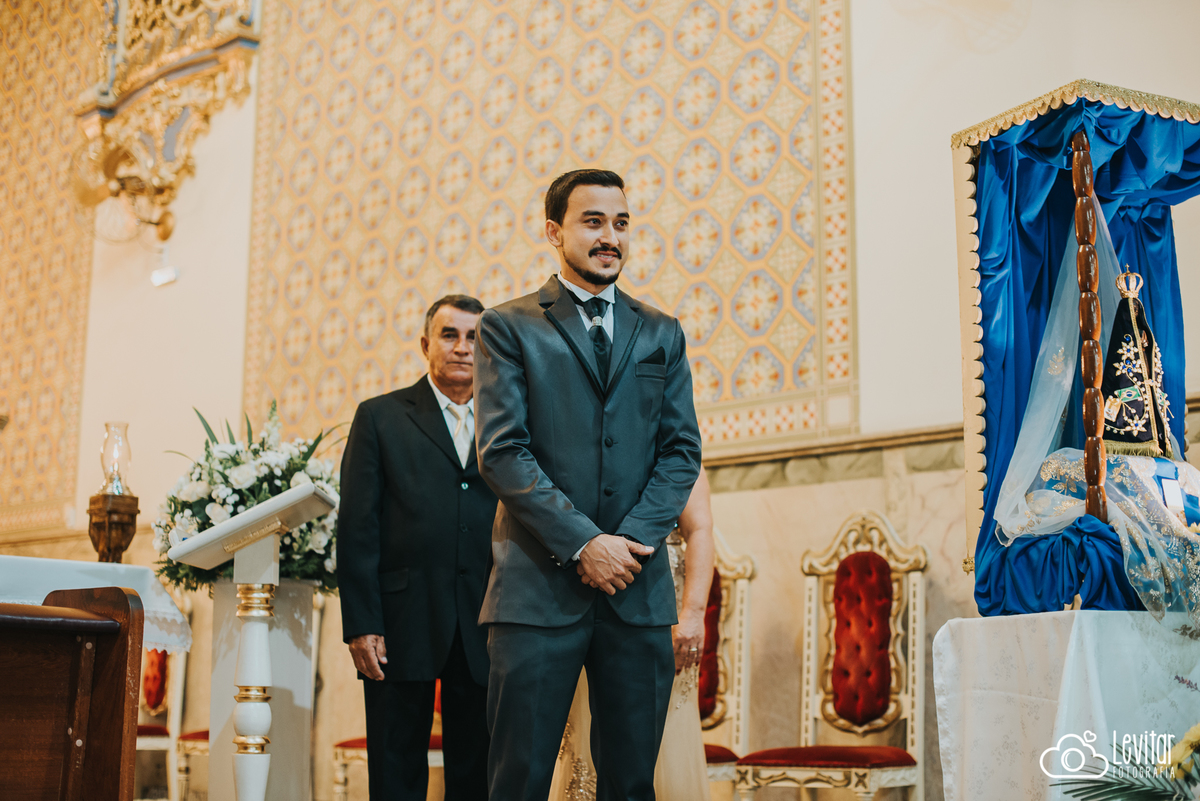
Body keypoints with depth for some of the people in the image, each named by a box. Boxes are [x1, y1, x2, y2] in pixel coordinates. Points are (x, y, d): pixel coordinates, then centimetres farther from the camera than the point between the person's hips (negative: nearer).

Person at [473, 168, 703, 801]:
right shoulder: (508, 327, 5)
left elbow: (681, 450, 9)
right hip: (539, 584, -3)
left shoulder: (662, 335, 17)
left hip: (638, 585, 3)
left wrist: (631, 541, -7)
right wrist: (582, 544, -13)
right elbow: (502, 453, -4)